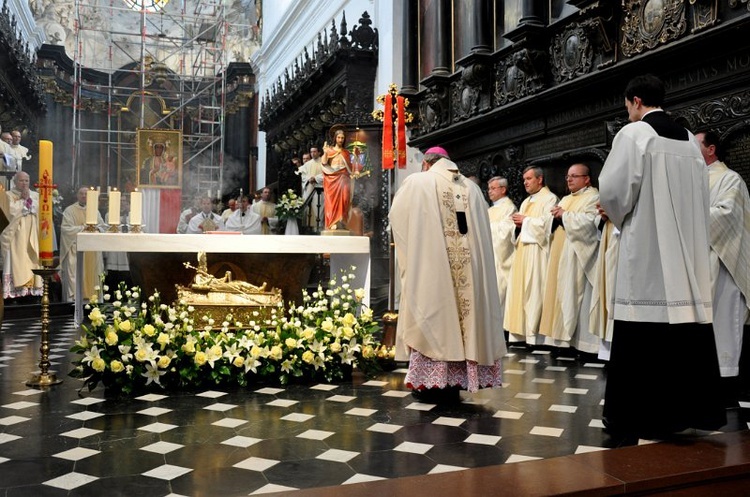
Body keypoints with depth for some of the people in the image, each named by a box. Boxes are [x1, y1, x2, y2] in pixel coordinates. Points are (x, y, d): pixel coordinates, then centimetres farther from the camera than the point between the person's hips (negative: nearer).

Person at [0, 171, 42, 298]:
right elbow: (12, 212, -11)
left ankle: (32, 289, 1)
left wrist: (29, 199, -4)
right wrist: (23, 199, -5)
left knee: (32, 261, -1)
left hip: (32, 236, 4)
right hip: (15, 235, -3)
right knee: (16, 261, -9)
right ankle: (15, 291, -10)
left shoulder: (35, 195, 16)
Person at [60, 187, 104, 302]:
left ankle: (91, 296, 5)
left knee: (91, 274, 2)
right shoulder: (69, 210, 2)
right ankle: (73, 297, -7)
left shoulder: (94, 211, 15)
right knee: (75, 274, -7)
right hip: (75, 248, -4)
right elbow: (66, 228, -8)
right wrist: (82, 228, -13)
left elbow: (102, 226, 9)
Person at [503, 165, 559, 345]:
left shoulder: (550, 198, -3)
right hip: (522, 252, 8)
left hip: (537, 254, -8)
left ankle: (534, 335, -6)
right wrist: (518, 225, 2)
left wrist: (525, 220, -7)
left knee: (534, 292, -10)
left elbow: (546, 224, -16)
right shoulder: (526, 202, 23)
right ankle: (520, 332, 8)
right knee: (519, 290, 5)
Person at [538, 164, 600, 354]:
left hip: (577, 256, -8)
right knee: (559, 294, 5)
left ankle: (579, 339, -4)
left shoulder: (593, 197, -2)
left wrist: (565, 215, -10)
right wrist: (555, 217, -3)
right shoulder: (565, 199, 23)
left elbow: (589, 221, -19)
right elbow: (553, 223, 19)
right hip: (560, 254, 8)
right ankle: (561, 335, 9)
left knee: (574, 295, -9)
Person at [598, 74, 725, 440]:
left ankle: (643, 415, 2)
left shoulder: (633, 134, -6)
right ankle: (688, 407, 15)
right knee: (686, 328, 9)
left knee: (646, 336, -3)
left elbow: (614, 192, -11)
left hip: (647, 252, -6)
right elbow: (698, 197, 16)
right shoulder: (690, 139, 13)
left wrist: (616, 214, 10)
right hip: (688, 253, 7)